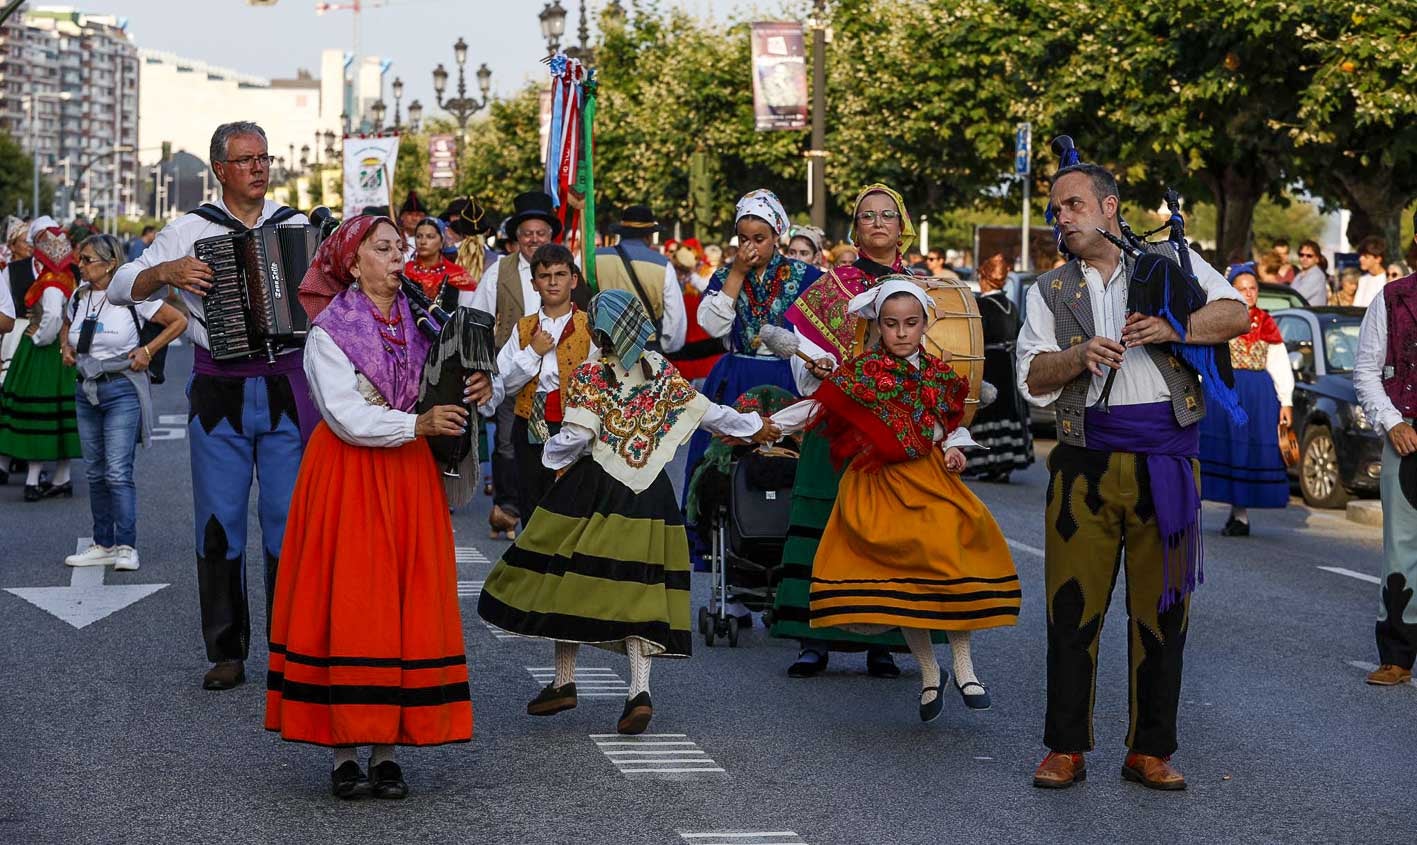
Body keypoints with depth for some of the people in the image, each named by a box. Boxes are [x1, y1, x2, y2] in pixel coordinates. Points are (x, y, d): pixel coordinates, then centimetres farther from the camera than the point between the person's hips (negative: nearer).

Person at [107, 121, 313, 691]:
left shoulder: (297, 228, 7)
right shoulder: (192, 231, 3)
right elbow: (120, 289, 1)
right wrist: (166, 271, -16)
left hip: (287, 392, 0)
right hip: (218, 396, 0)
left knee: (289, 520, 2)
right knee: (219, 524, 3)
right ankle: (226, 652, 12)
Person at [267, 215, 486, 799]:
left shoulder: (419, 322, 11)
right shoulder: (329, 331, -4)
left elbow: (443, 396, 9)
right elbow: (347, 417, -13)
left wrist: (477, 392, -13)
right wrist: (417, 425, -23)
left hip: (408, 475, 5)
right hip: (347, 476, -4)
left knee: (406, 606, 1)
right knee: (346, 604, -5)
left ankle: (386, 751, 6)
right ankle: (344, 754, 1)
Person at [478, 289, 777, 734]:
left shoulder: (590, 375, -7)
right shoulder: (661, 370, 6)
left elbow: (576, 435, -13)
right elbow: (707, 412, 9)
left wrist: (553, 455, 7)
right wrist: (754, 427, 23)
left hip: (593, 488, -4)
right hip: (649, 495, 4)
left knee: (571, 580, 8)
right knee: (638, 587, 2)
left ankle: (564, 682, 13)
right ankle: (640, 690, -10)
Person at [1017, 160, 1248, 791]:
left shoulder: (1171, 261, 12)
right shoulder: (1050, 291, 15)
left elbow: (1236, 314, 3)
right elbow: (1032, 377, 5)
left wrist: (1173, 329, -12)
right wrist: (1081, 356, -14)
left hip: (1165, 465, -1)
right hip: (1086, 465, 1)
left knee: (1162, 610, 2)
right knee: (1072, 608, -1)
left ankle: (1150, 750, 12)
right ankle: (1065, 749, 8)